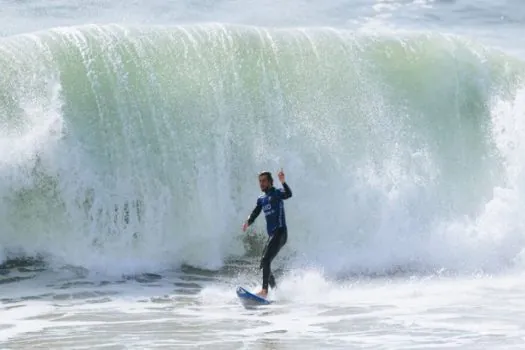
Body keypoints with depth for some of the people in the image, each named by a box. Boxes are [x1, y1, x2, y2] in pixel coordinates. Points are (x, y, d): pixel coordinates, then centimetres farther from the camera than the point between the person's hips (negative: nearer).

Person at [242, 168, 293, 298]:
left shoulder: (277, 193, -1)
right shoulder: (261, 199, 20)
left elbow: (289, 194, -22)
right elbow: (255, 213, 12)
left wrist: (283, 182, -40)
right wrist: (248, 222, -10)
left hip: (280, 232, -9)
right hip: (271, 235, 9)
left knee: (265, 260, -23)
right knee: (264, 264, 11)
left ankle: (264, 290, -30)